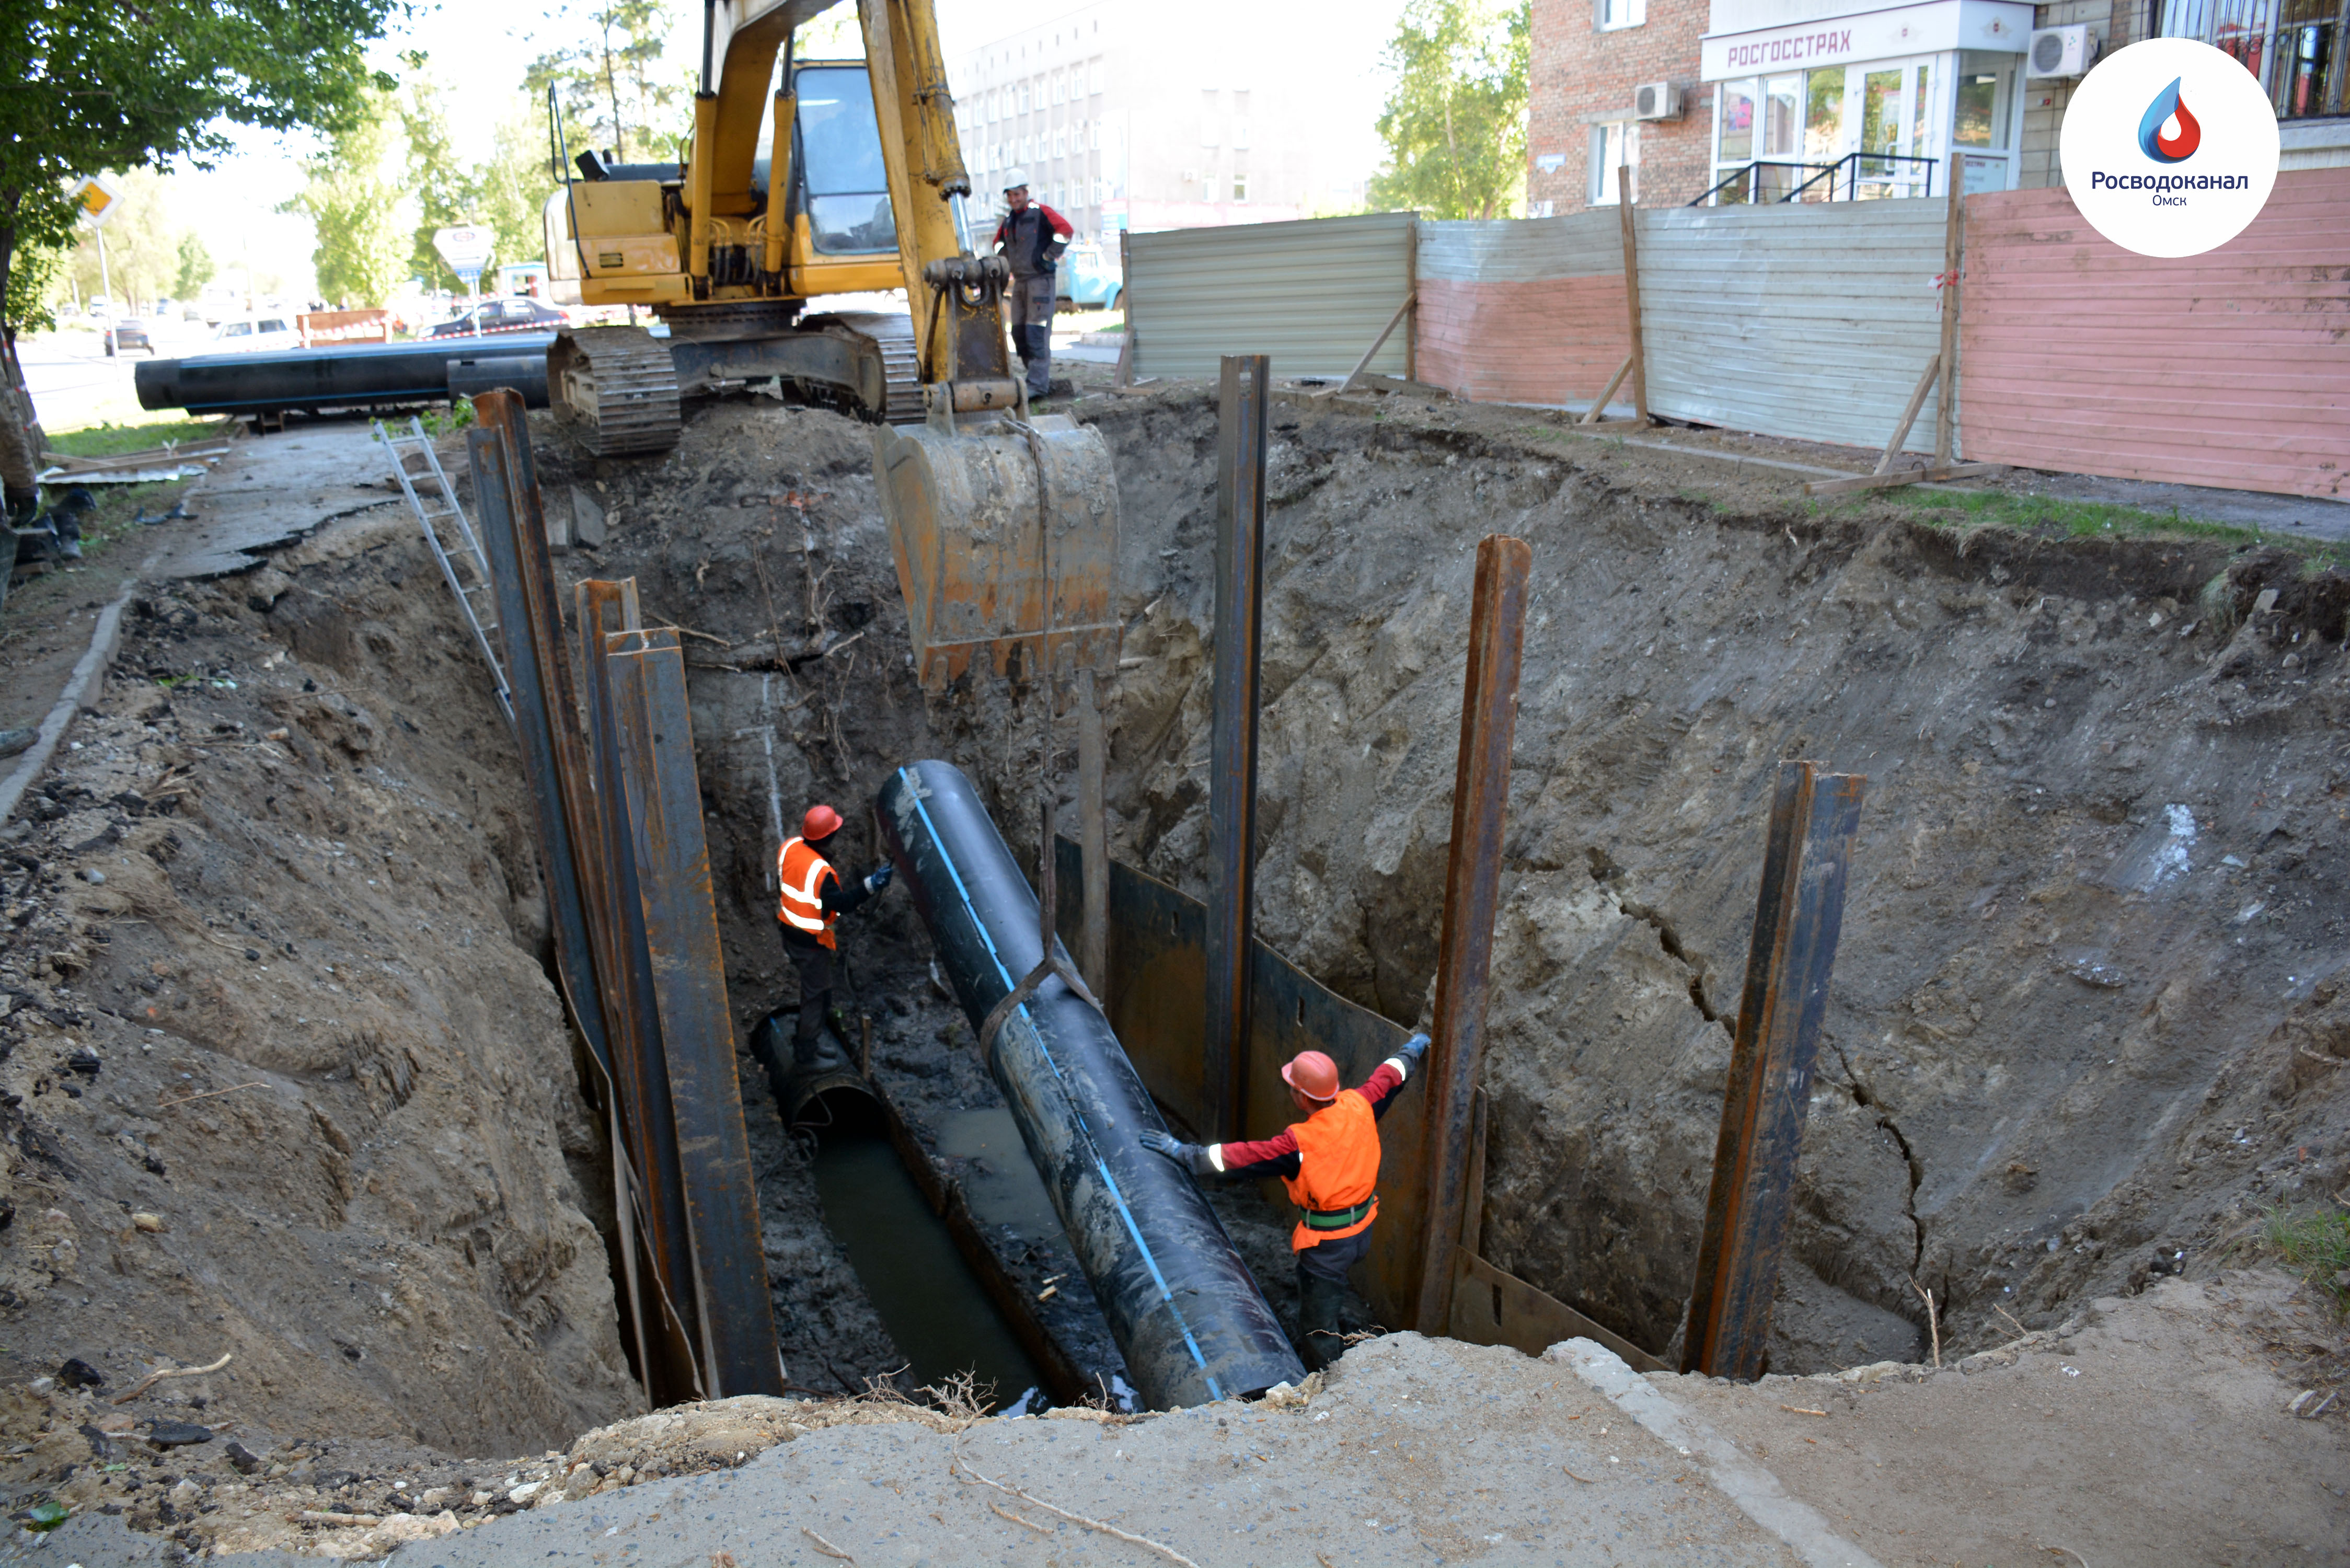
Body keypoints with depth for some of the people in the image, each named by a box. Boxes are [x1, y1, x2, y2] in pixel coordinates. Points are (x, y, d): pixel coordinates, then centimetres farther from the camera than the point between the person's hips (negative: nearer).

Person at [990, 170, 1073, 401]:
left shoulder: (1040, 212, -8)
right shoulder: (1009, 220, 14)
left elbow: (1066, 231, -18)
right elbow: (999, 243, 32)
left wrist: (1049, 257, -14)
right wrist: (1009, 261, 15)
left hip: (1041, 280, -8)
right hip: (1019, 282, 8)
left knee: (1037, 332, -12)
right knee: (1019, 333, 6)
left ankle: (1038, 383, -13)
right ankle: (1041, 378, 14)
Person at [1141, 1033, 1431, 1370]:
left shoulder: (1300, 1144, -28)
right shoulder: (1359, 1106, -12)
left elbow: (1240, 1158, -23)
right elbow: (1391, 1075, 8)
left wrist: (1183, 1152, -14)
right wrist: (1411, 1050, 28)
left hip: (1326, 1243, -8)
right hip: (1363, 1230, 8)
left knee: (1317, 1329, 7)